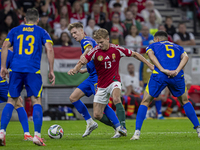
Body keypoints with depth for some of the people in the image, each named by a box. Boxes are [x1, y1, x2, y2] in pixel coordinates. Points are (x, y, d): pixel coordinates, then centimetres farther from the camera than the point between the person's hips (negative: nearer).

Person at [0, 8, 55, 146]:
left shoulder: (15, 31, 16)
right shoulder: (41, 32, 11)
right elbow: (49, 49, 0)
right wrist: (51, 71, 1)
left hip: (15, 70, 2)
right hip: (33, 71, -2)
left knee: (11, 101, 8)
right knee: (36, 102, 2)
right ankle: (37, 135, -10)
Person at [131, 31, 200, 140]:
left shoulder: (152, 46, 25)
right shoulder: (178, 47, 31)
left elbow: (151, 55, 1)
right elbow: (185, 57, 10)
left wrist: (163, 70, -9)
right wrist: (177, 71, -4)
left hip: (159, 75, -2)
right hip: (177, 77, 2)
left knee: (145, 102, 12)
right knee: (185, 101, 25)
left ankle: (137, 132, 0)